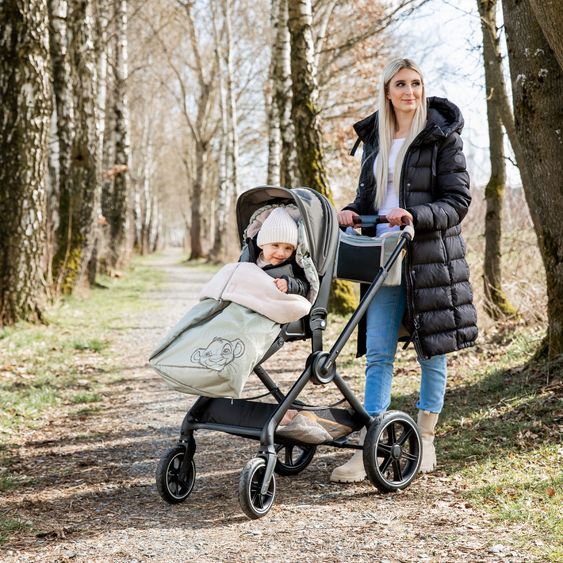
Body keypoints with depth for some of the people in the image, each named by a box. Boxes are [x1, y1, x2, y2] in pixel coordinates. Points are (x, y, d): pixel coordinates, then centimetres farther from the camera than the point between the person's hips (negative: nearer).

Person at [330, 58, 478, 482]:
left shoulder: (442, 137, -1)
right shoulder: (374, 137, 13)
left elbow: (459, 200, -6)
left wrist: (415, 216, -21)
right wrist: (354, 211, 0)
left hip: (431, 257, -4)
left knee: (432, 351, 6)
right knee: (378, 352, 0)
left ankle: (425, 441, 20)